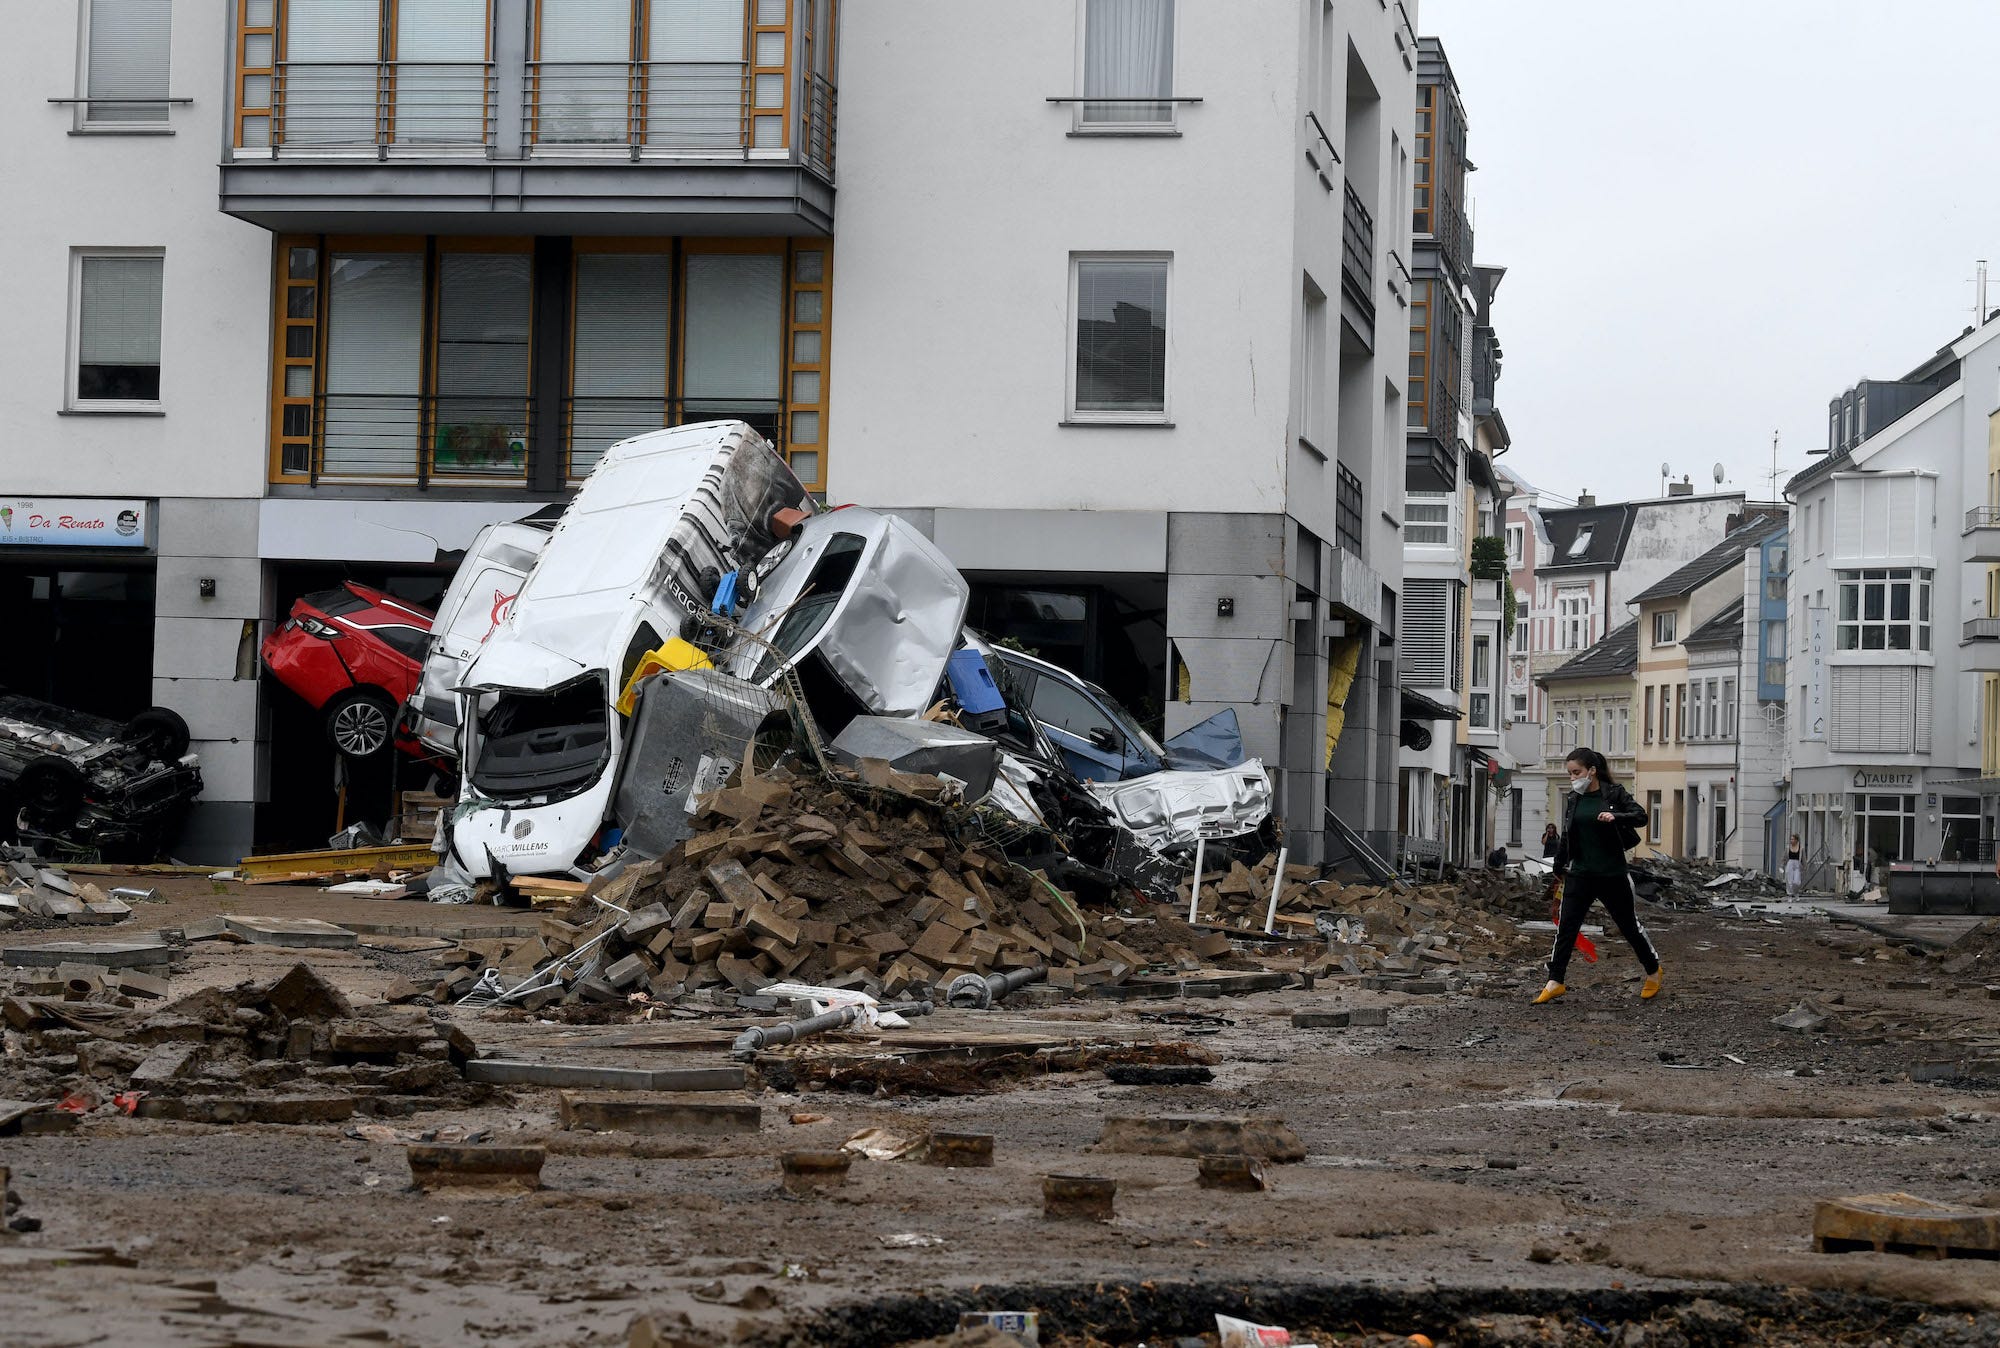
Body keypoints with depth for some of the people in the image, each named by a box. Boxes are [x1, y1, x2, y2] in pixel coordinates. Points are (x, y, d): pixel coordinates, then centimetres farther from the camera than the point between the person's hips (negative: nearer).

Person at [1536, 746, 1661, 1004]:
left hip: (1611, 874, -4)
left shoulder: (1614, 793, -7)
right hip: (1580, 874, 4)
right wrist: (1559, 866, 22)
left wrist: (1615, 816, -31)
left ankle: (1653, 972, 30)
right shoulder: (1574, 798, 6)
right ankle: (1555, 983, -4)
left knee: (1628, 924, 9)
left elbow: (1641, 815, -14)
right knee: (1566, 926, -5)